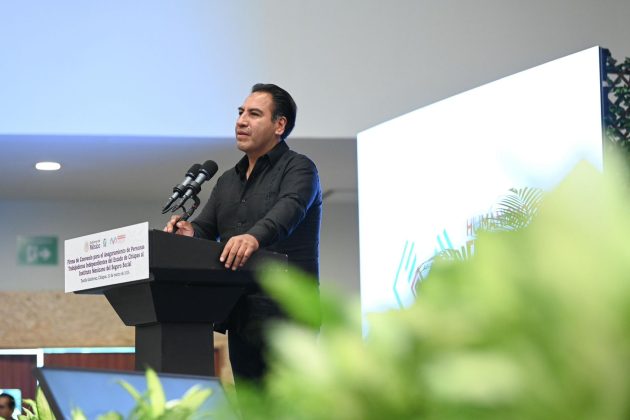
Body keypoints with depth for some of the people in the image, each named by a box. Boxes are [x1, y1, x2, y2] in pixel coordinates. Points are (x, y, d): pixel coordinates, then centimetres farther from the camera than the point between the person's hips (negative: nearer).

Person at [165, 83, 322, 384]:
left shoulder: (298, 168, -1)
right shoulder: (228, 181, 23)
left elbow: (288, 211, -21)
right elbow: (205, 228, 14)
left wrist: (254, 236, -42)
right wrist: (188, 232, -11)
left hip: (284, 313, -7)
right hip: (240, 314, 7)